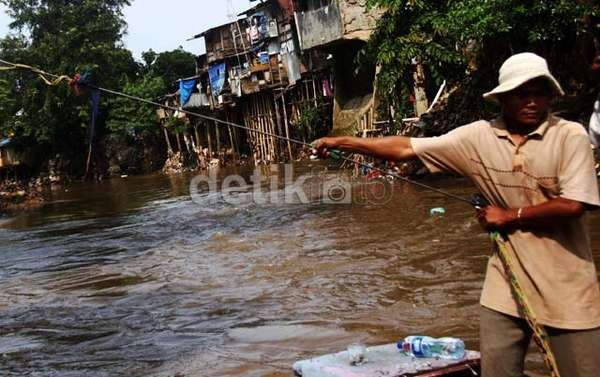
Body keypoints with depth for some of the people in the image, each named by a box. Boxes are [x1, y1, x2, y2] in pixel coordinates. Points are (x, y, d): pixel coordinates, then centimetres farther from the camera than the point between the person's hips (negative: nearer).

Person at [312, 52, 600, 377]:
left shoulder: (570, 136, -10)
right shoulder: (479, 137, -1)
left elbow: (573, 204, -19)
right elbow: (406, 148, 1)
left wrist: (510, 216, -10)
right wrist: (341, 142, 0)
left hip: (566, 286, -3)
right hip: (506, 281, 3)